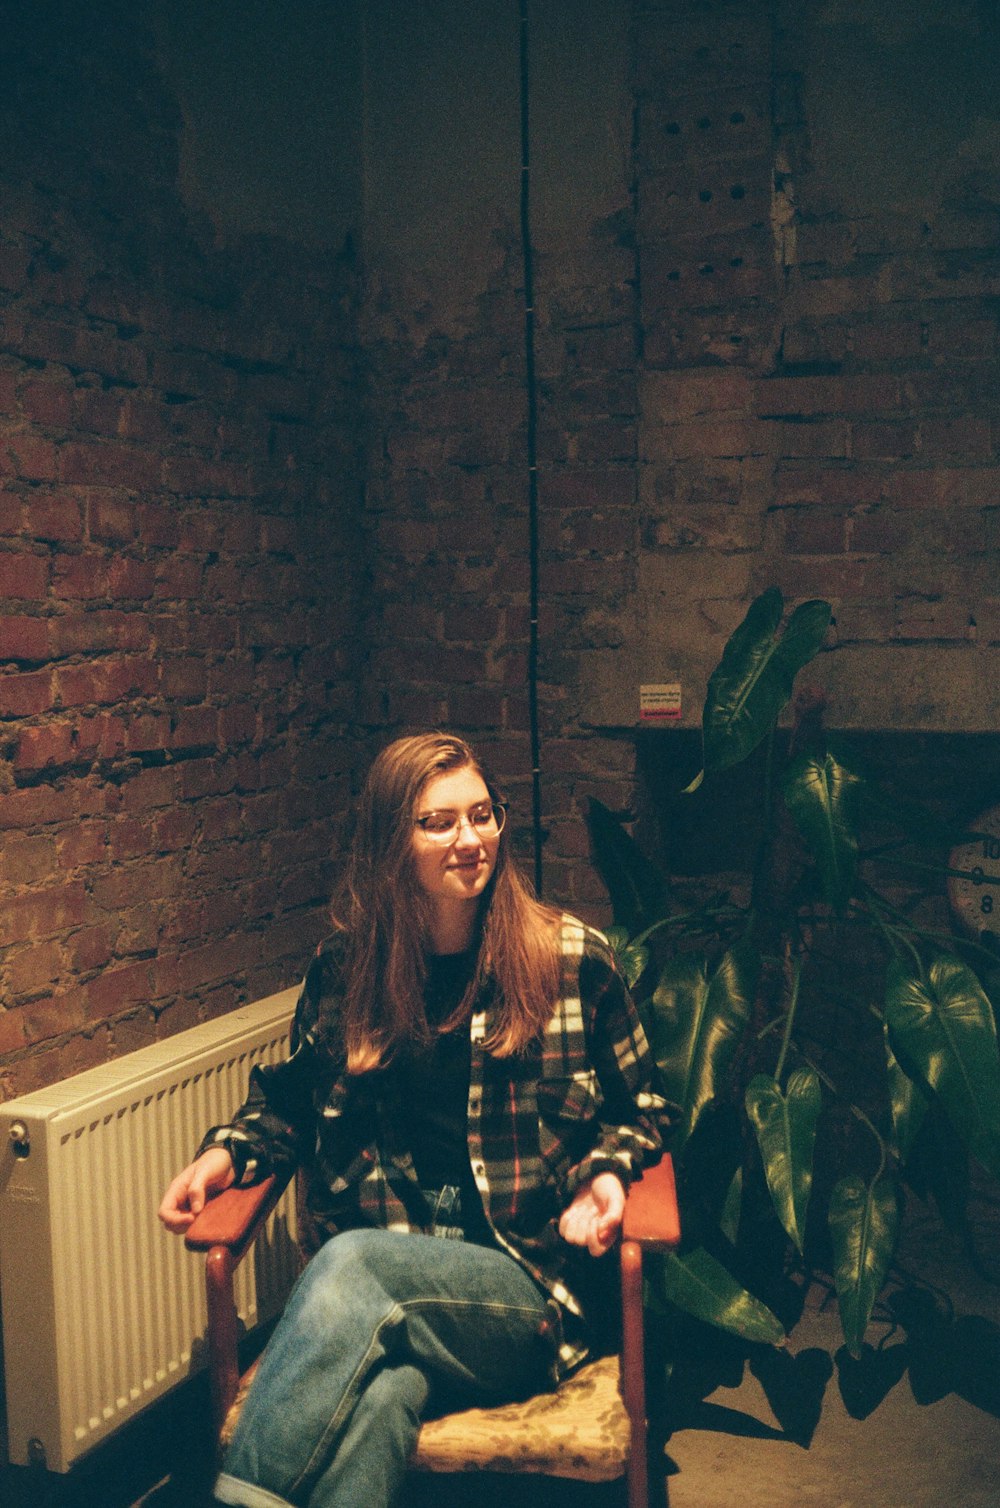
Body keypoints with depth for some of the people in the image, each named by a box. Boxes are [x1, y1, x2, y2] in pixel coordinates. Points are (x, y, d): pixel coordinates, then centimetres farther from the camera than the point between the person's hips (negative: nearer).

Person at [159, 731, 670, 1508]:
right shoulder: (344, 970, 8)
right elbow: (293, 1098, 23)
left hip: (533, 1281, -1)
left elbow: (638, 1109, 13)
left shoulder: (573, 958, 3)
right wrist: (228, 1151, 3)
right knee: (381, 1391, -36)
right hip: (368, 1281, 1)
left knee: (350, 1266, -33)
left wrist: (603, 1173, -8)